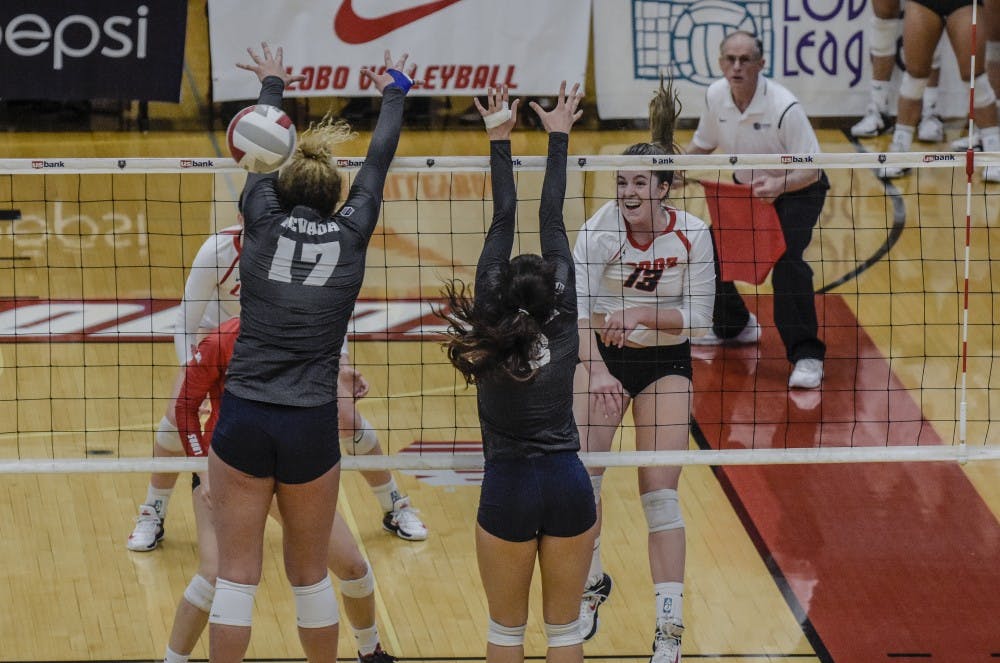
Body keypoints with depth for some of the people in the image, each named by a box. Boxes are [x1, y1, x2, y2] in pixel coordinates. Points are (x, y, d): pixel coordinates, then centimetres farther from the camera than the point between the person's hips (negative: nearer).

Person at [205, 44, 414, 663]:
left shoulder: (264, 218, 2)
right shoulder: (351, 232, 2)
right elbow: (379, 161, 19)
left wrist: (273, 86, 40)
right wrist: (395, 91, 37)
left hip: (243, 423, 0)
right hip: (311, 428, 0)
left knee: (237, 576, 4)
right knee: (311, 577, 16)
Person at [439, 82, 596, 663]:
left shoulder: (486, 330, -5)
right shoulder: (562, 327, -4)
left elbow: (504, 221, 1)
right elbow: (552, 219, 1)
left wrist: (499, 139, 6)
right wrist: (559, 137, 3)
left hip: (508, 490, -1)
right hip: (568, 485, 1)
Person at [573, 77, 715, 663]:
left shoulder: (692, 235, -17)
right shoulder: (600, 230, -19)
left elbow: (699, 317, -13)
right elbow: (576, 308, -28)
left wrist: (642, 313, -28)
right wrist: (594, 372, -42)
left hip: (666, 363, -1)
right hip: (604, 358, 1)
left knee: (660, 493, -7)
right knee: (580, 476, -5)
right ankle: (592, 584, 22)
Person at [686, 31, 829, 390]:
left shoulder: (784, 107, -31)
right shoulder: (715, 96, -13)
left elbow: (811, 170, -29)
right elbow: (703, 144, 6)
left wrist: (780, 185, -49)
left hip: (796, 189, -6)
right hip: (745, 186, 7)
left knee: (786, 257, -29)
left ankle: (806, 357, -25)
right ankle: (732, 325, 31)